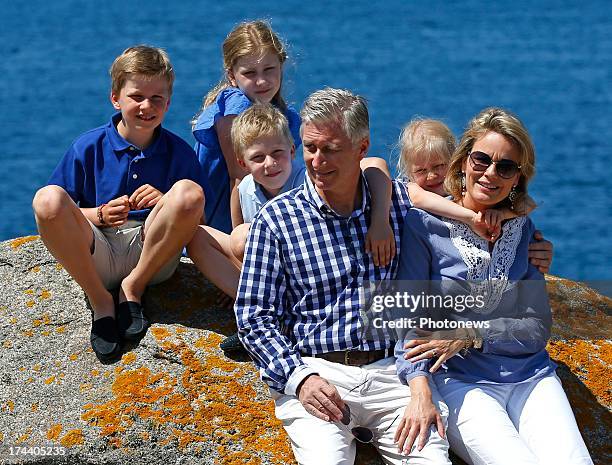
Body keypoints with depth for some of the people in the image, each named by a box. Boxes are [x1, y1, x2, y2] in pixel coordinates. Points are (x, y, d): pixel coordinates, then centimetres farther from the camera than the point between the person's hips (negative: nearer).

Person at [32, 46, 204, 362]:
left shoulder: (179, 152, 4)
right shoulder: (88, 147, 1)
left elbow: (195, 219, 5)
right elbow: (54, 214, 1)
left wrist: (167, 204, -17)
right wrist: (100, 215, -17)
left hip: (153, 254, 0)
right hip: (94, 258, 0)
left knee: (189, 192, -26)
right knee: (47, 198, -28)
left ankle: (133, 287, -12)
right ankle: (100, 302, -17)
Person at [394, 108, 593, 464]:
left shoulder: (523, 230, 13)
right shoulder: (424, 225, 1)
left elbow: (538, 328, 8)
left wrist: (471, 335, -9)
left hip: (530, 378, 4)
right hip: (460, 380, -4)